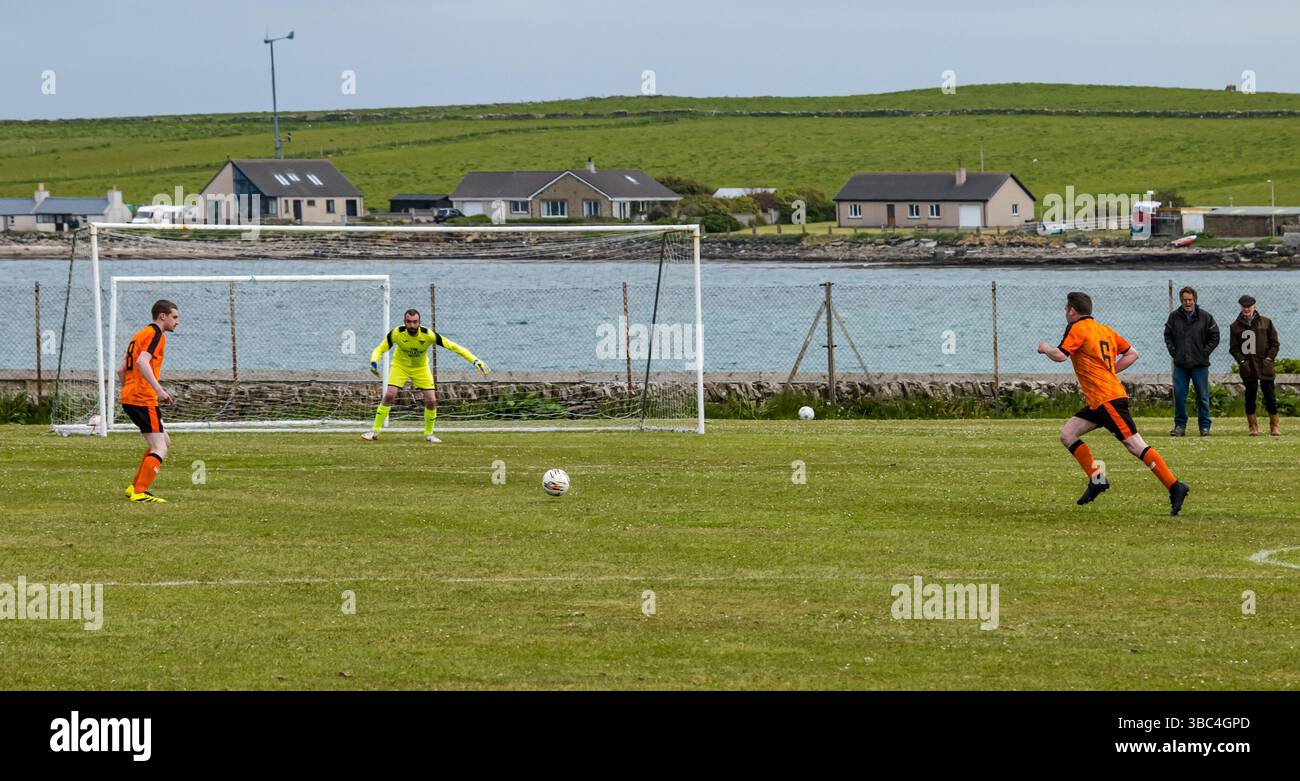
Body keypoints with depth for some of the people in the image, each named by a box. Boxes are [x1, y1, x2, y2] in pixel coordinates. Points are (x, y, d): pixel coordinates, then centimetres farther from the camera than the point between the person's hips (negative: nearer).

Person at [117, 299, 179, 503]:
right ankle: (139, 492, -16)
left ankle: (135, 487, 15)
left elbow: (121, 369, 21)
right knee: (160, 449, -9)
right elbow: (143, 362, -24)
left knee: (164, 441, 18)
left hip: (129, 399, 10)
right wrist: (158, 389, -29)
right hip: (143, 400, -10)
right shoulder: (156, 334, -7)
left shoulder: (140, 334, 21)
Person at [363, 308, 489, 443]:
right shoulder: (396, 333, -27)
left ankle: (429, 433, 13)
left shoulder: (428, 335, -28)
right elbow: (379, 350, -17)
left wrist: (475, 361, -28)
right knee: (389, 395, -18)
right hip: (400, 366, -1)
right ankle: (375, 431, -8)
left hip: (421, 368, 1)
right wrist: (374, 363, -39)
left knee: (431, 400, -9)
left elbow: (453, 347, -23)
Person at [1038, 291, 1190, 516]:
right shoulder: (1105, 330, 18)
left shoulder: (1077, 329, -7)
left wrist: (1045, 348, 3)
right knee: (1067, 433, 10)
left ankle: (1175, 487, -17)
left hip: (1107, 400, -9)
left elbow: (1060, 355, -18)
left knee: (1135, 445, -12)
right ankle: (1096, 478, 4)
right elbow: (1132, 354, 18)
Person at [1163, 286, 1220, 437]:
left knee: (1202, 396, 3)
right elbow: (1167, 335, 14)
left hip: (1200, 364, -2)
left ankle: (1204, 426, 10)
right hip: (1180, 364, 2)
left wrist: (1205, 352, -4)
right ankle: (1180, 425, 7)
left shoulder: (1205, 317, -1)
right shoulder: (1174, 317, 4)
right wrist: (1173, 351, 1)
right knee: (1179, 395, 0)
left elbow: (1215, 337, 5)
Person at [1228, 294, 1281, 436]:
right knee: (1250, 396, 0)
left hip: (1264, 366, -1)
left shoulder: (1266, 322, 7)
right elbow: (1234, 348, 6)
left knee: (1270, 395, -1)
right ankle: (1253, 427, 7)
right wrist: (1242, 361, -7)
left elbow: (1274, 343, 8)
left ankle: (1274, 426, 8)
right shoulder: (1236, 326, 8)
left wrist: (1269, 358, -4)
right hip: (1247, 367, 1)